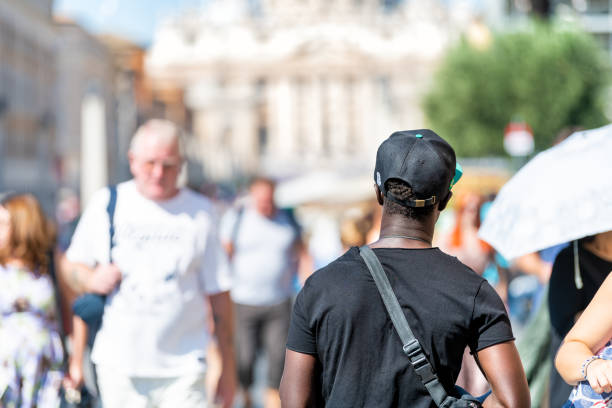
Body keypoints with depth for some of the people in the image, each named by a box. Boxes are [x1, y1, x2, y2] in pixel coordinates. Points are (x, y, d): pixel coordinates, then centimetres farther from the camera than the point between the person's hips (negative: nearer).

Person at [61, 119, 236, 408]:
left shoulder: (199, 212, 4)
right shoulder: (106, 203, 7)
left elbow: (218, 294, 6)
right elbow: (71, 267, 15)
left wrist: (228, 367, 5)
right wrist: (92, 279, -10)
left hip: (181, 367, -1)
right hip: (117, 364, 2)